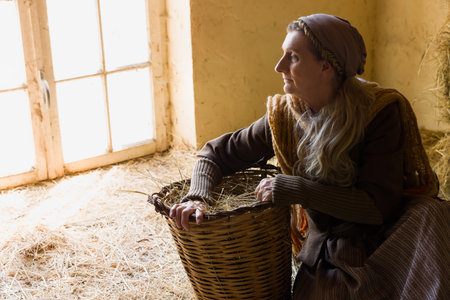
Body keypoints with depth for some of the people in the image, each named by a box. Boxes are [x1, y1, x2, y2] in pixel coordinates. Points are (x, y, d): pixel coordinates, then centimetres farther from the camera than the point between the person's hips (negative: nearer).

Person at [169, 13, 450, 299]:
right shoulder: (284, 117, -3)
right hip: (329, 251, 1)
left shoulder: (381, 111, -14)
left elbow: (379, 205, -20)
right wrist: (197, 197, -13)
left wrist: (294, 189, -24)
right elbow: (216, 153, 9)